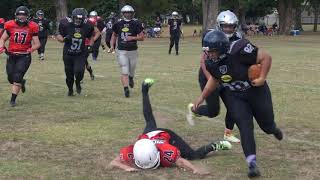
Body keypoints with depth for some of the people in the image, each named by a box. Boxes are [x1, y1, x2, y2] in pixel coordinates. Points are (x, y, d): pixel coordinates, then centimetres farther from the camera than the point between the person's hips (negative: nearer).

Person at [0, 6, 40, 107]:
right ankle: (22, 82, 44)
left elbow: (37, 44, -1)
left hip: (24, 56, -3)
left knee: (17, 78, -12)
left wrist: (32, 49, -21)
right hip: (11, 56, 3)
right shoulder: (10, 26, -2)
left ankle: (13, 99, -2)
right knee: (11, 78, 10)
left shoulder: (32, 27, -5)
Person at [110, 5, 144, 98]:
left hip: (133, 51, 0)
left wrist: (133, 38, -20)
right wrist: (112, 46, 5)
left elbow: (142, 37, -5)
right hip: (121, 51, 0)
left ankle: (131, 78, 49)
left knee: (132, 70, 16)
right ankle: (126, 89, -10)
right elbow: (114, 35, 16)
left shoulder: (136, 23, -5)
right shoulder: (118, 23, 0)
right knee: (124, 72, -9)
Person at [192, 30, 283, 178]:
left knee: (266, 124, 15)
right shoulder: (211, 62, -15)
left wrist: (262, 78, -32)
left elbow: (266, 58, -23)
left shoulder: (240, 50, -34)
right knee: (245, 127, -12)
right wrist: (202, 97, 7)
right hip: (234, 96, 3)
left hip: (256, 90, -3)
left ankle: (273, 128, 54)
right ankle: (252, 164, -9)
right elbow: (214, 79, 7)